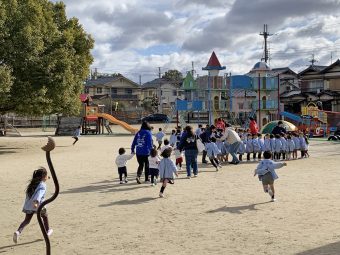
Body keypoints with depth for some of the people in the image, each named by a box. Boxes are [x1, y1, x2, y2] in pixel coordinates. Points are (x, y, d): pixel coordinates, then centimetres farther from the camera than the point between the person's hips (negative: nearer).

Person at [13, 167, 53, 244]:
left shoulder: (33, 183, 14)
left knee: (27, 220, 9)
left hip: (28, 206, 6)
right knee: (45, 216, 20)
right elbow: (39, 193, -29)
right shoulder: (42, 185, -11)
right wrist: (36, 202, -44)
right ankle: (47, 231, 34)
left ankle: (18, 232, -14)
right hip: (38, 206, -6)